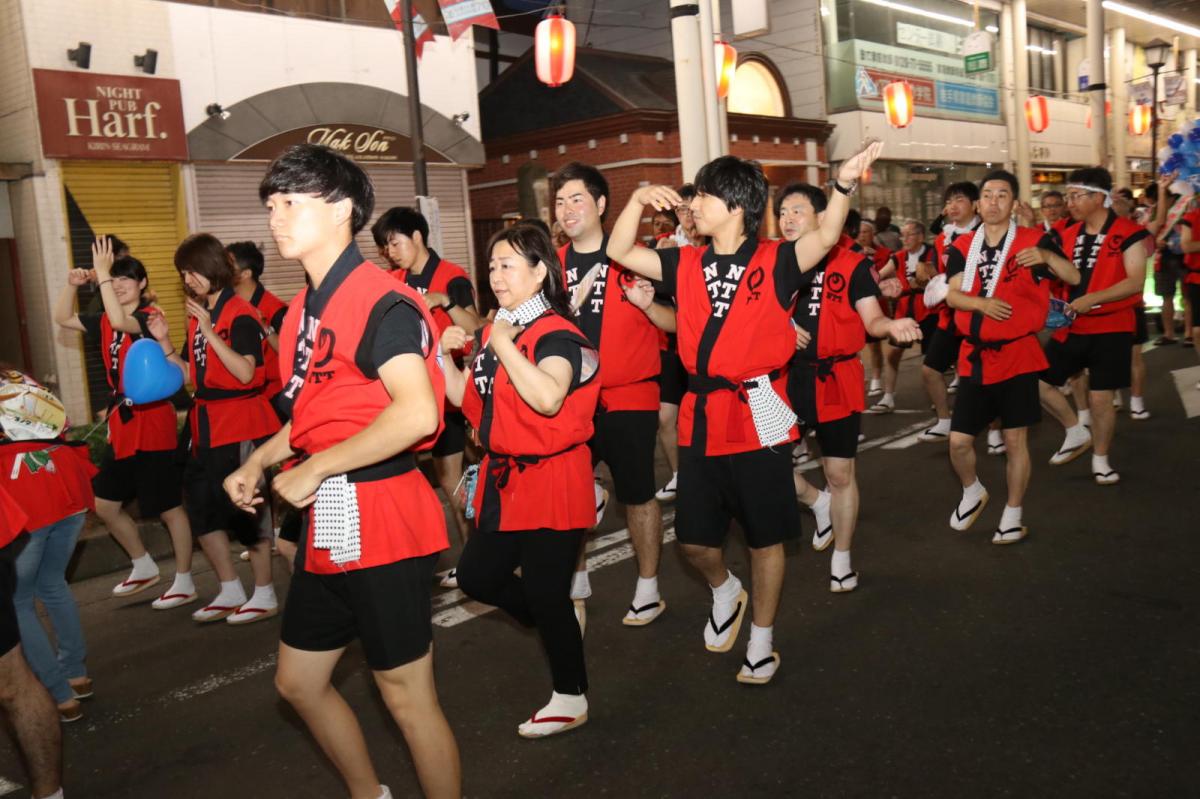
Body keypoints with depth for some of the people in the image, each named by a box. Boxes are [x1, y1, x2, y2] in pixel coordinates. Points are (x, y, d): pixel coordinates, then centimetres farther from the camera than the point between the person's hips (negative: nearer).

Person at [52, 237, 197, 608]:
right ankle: (144, 567, 33)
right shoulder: (105, 321, 10)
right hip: (122, 427, 9)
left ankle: (184, 583, 14)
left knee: (168, 507, 1)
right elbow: (63, 318, 15)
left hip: (152, 425, -8)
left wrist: (101, 272, -29)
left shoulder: (150, 316, -13)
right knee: (105, 504, 15)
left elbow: (121, 321, -33)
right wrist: (72, 284, -1)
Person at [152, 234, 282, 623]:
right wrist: (165, 342, 0)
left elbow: (245, 372, -23)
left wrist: (208, 332, -24)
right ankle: (230, 591, 24)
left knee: (245, 508, -1)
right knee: (200, 504, 11)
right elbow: (191, 374, 13)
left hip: (242, 422, -8)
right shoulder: (197, 316, 11)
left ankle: (264, 595, 14)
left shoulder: (240, 314, -12)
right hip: (207, 422, 8)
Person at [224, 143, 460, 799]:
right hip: (327, 524, 10)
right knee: (298, 681, 21)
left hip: (380, 521, -10)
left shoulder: (380, 300, -16)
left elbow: (417, 413, -29)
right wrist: (258, 463, 11)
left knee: (406, 696, 3)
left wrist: (316, 469, -21)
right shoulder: (306, 308, 13)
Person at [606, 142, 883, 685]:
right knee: (694, 537, 10)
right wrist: (639, 200, -5)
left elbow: (825, 238, -20)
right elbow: (619, 252, 7)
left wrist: (844, 184, -36)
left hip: (759, 414, -4)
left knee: (765, 536, 9)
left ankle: (762, 639, 29)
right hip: (701, 415, 4)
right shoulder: (686, 265, 7)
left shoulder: (774, 261, -5)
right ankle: (724, 592, 43)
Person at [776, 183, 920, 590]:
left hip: (835, 379, -2)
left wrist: (893, 325, -30)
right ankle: (819, 502, 30)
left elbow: (871, 319, -8)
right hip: (786, 376, 3)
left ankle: (841, 559, 25)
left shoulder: (852, 262, -4)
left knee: (840, 473, 6)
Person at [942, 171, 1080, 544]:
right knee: (958, 441, 2)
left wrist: (1047, 256, -28)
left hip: (1018, 353, -2)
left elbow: (1074, 278, -9)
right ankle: (973, 493, 31)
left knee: (1015, 440, 3)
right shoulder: (963, 246, 6)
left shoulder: (1034, 239, -2)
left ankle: (1013, 515, 19)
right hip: (975, 356, 3)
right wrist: (981, 303, -22)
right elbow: (952, 295, -3)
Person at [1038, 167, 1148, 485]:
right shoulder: (1069, 235, 8)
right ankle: (1077, 433, 25)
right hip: (1071, 327, 6)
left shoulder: (1128, 234, -11)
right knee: (1039, 382, 3)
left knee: (1100, 398, -2)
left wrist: (1092, 299, -28)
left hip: (1111, 328, -6)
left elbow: (1135, 282, -19)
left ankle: (1100, 459, 20)